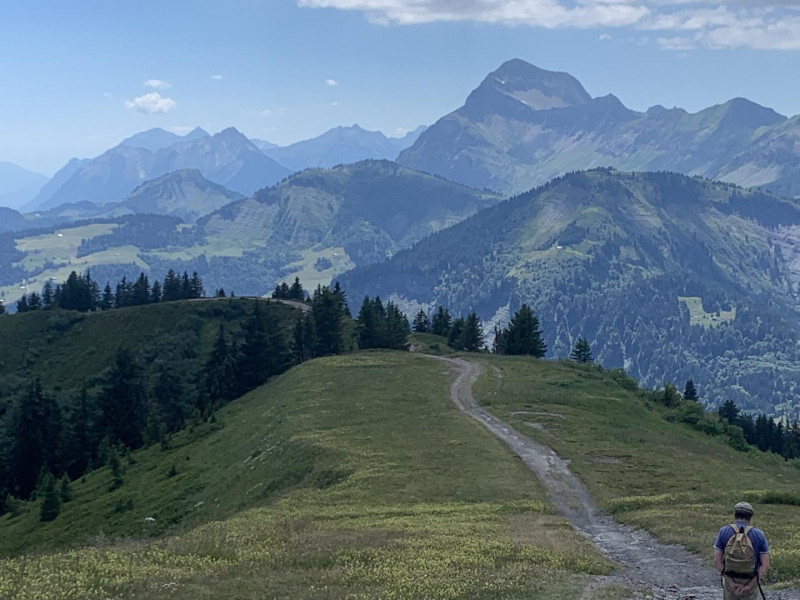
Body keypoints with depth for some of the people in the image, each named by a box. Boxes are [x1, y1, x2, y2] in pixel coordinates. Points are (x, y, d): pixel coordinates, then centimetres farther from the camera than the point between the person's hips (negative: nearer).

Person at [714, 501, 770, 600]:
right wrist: (749, 586, -17)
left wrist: (731, 583, -17)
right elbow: (765, 565, -14)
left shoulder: (723, 532, -9)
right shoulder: (759, 534, -9)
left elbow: (717, 560, -15)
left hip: (730, 581, 0)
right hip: (751, 582, 0)